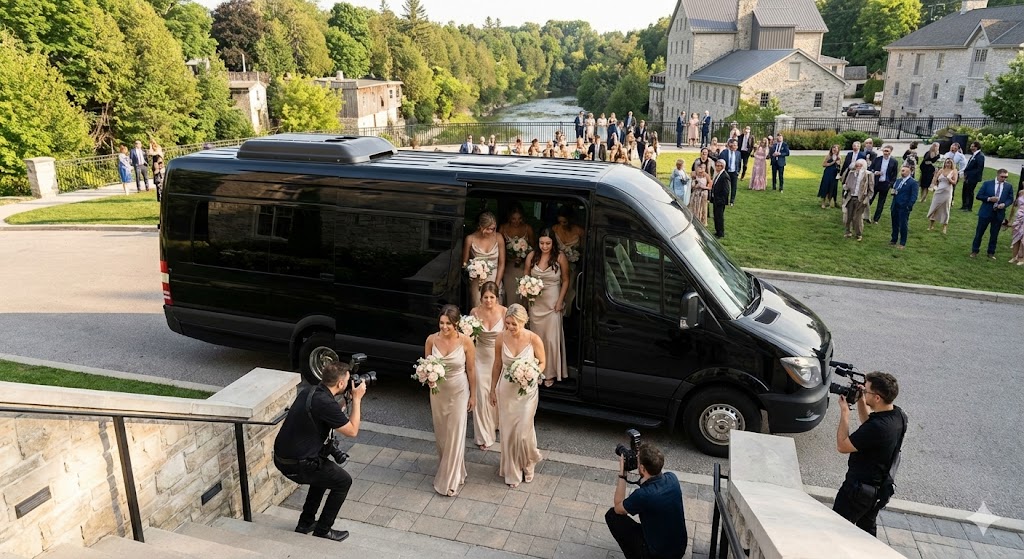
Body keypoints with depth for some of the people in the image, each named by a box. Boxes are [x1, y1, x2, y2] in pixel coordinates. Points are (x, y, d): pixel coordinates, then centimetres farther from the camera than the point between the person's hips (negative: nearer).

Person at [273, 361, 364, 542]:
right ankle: (322, 531, 14)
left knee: (324, 472, 30)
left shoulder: (307, 392, 5)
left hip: (282, 457, 9)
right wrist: (357, 399, -5)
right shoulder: (325, 403, -22)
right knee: (343, 481, 7)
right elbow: (352, 431, -11)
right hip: (297, 465, -9)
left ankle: (305, 523, 35)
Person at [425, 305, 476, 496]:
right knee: (440, 432, 17)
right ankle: (445, 466, 42)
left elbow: (471, 369, -7)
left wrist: (473, 395, -1)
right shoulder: (431, 340, -11)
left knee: (455, 434, 3)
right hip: (437, 392, 3)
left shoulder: (466, 341, -18)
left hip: (459, 392, -3)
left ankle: (450, 480, 18)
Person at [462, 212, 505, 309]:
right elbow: (464, 263, 2)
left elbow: (502, 263, 1)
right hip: (477, 282, -1)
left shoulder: (498, 237, -5)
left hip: (495, 279, 1)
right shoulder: (470, 239, -8)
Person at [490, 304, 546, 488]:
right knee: (508, 431, 11)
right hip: (505, 390, 2)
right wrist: (493, 390, 8)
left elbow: (542, 363, -2)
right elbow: (497, 365, 2)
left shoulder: (534, 339, -19)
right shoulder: (501, 338, -12)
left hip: (526, 391, -2)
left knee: (523, 431, 3)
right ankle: (512, 471, 33)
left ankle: (527, 464, 36)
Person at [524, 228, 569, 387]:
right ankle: (537, 370, 25)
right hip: (536, 302, 3)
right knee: (537, 337, 10)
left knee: (551, 338, -2)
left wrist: (560, 301, -6)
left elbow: (565, 280, -1)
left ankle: (550, 373, 14)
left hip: (553, 303, -3)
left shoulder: (560, 257, -9)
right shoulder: (532, 256, -2)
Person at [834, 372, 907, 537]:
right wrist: (860, 401, 1)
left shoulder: (877, 427, -35)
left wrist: (844, 411, -18)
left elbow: (842, 445, -23)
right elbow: (868, 423, 13)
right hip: (880, 487, 9)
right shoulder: (898, 415, -8)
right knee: (867, 527, 28)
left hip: (858, 488, -9)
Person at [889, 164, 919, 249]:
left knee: (903, 226, 0)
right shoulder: (898, 180, 14)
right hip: (895, 206, 6)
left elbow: (914, 197, -11)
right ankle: (893, 240, 27)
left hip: (904, 208, -6)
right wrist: (893, 192, 0)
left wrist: (909, 206, -19)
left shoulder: (913, 182, -8)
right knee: (894, 224, 15)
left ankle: (902, 243, 10)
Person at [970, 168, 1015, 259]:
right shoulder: (987, 184, -2)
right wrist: (989, 199, -18)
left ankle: (991, 253, 20)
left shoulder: (1008, 186, 3)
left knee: (994, 235, 9)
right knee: (979, 233, 5)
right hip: (986, 212, -2)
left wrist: (1004, 204, -14)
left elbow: (1010, 199, 7)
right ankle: (974, 251, 16)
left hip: (999, 213, 2)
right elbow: (979, 196, -2)